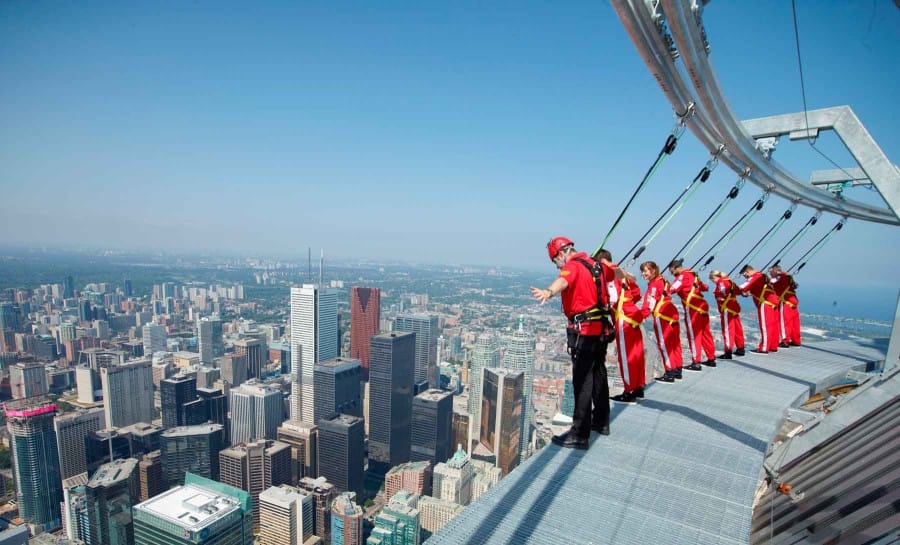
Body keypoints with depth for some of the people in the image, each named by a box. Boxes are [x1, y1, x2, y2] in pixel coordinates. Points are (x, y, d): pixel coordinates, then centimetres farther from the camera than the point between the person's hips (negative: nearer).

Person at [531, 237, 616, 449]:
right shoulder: (595, 265, 15)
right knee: (598, 375, 20)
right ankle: (601, 422, 36)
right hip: (600, 328, 9)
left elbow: (563, 281, -36)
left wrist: (548, 292, -58)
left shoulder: (573, 266, -11)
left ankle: (580, 434, -6)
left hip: (583, 330, -9)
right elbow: (612, 273, 38)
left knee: (582, 381, -8)